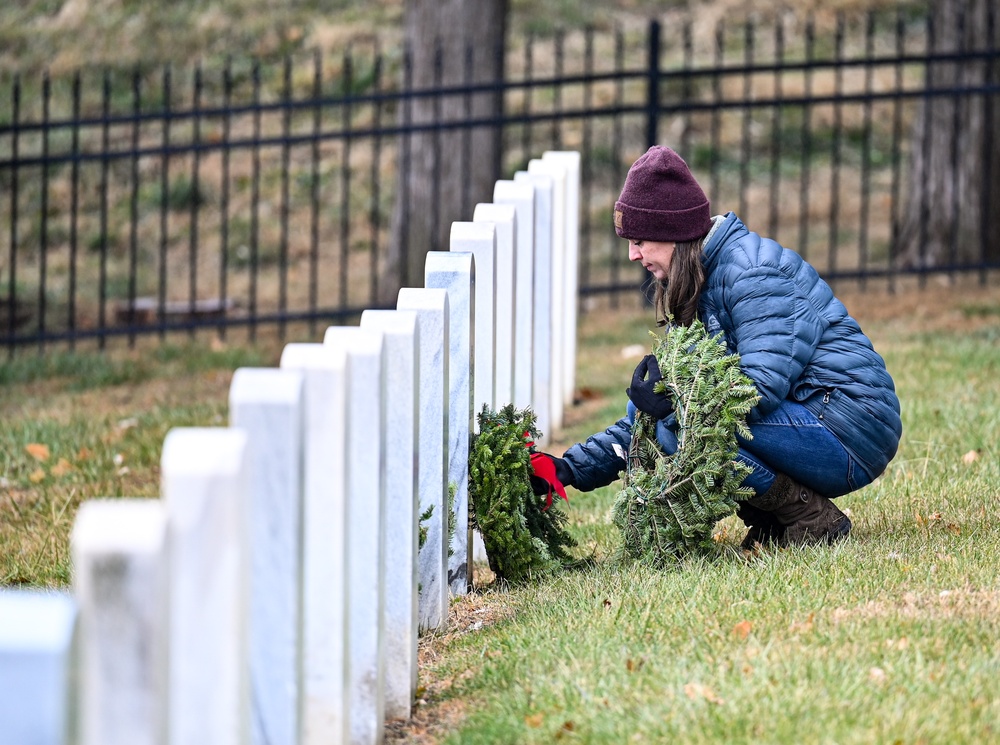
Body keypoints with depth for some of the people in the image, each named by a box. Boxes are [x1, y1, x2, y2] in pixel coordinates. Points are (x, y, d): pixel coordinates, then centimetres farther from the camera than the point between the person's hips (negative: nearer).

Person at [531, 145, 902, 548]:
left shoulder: (753, 271, -14)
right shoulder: (701, 283, 14)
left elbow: (764, 388, -27)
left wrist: (669, 404, -24)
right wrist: (574, 468, 5)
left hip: (853, 436, -10)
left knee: (679, 421, -24)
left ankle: (813, 519, -13)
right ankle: (771, 519, 4)